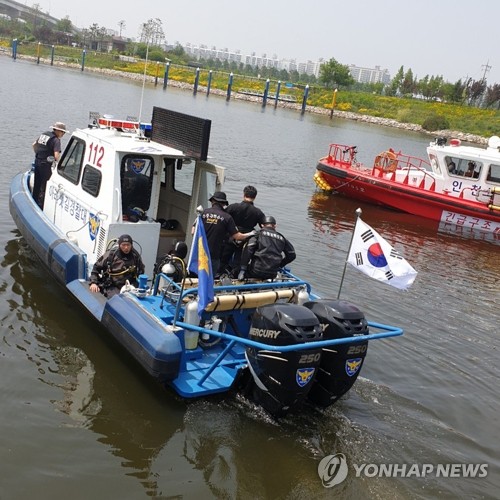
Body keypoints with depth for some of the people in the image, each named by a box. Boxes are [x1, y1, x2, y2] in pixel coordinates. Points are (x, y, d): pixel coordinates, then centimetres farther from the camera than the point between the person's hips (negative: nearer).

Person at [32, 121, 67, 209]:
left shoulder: (44, 134, 10)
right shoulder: (56, 140, -15)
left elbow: (34, 145, 21)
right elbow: (56, 155, -24)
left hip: (37, 161, 8)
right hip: (45, 164, -8)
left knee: (37, 184, 20)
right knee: (44, 186, 1)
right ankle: (40, 206, 3)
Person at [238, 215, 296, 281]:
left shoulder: (259, 233, 3)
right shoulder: (281, 238, 14)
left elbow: (248, 249, -8)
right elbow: (292, 255, 18)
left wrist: (242, 269, -8)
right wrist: (280, 265, 27)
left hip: (256, 271, -4)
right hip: (272, 274, 4)